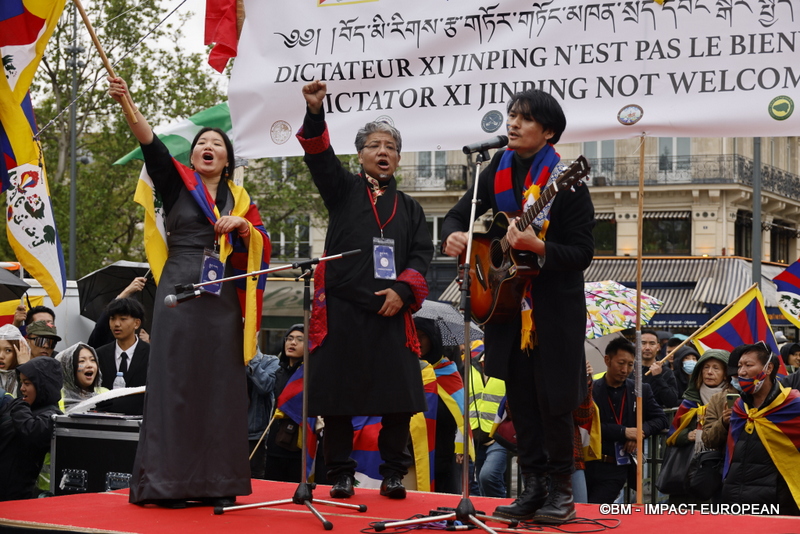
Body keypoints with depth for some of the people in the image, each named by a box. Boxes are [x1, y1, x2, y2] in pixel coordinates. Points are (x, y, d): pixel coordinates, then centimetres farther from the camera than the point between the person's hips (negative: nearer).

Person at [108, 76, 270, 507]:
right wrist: (126, 104, -24)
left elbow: (263, 246, 8)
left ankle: (215, 481, 5)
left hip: (223, 298, 3)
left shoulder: (239, 198, 17)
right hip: (180, 292, -3)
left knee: (220, 386, 1)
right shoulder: (176, 183, 9)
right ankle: (166, 480, -5)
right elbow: (151, 145, -9)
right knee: (175, 381, -7)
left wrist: (242, 225, -12)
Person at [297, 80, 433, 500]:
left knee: (399, 397, -3)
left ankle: (393, 473, 10)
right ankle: (340, 473, 11)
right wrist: (315, 112, -23)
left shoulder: (410, 208, 19)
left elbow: (422, 255, 10)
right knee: (337, 395, 0)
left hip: (391, 312, 2)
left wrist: (403, 289, -8)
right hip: (342, 311, -2)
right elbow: (320, 158, -7)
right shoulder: (343, 190, 11)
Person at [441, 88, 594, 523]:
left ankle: (562, 490, 13)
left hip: (555, 308, -5)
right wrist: (453, 234, -12)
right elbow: (460, 213, 10)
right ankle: (533, 488, 18)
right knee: (519, 398, 8)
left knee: (553, 399, -2)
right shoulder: (498, 171, 4)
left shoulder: (566, 182, -13)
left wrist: (536, 246, -30)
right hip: (507, 302, 5)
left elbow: (582, 254, -15)